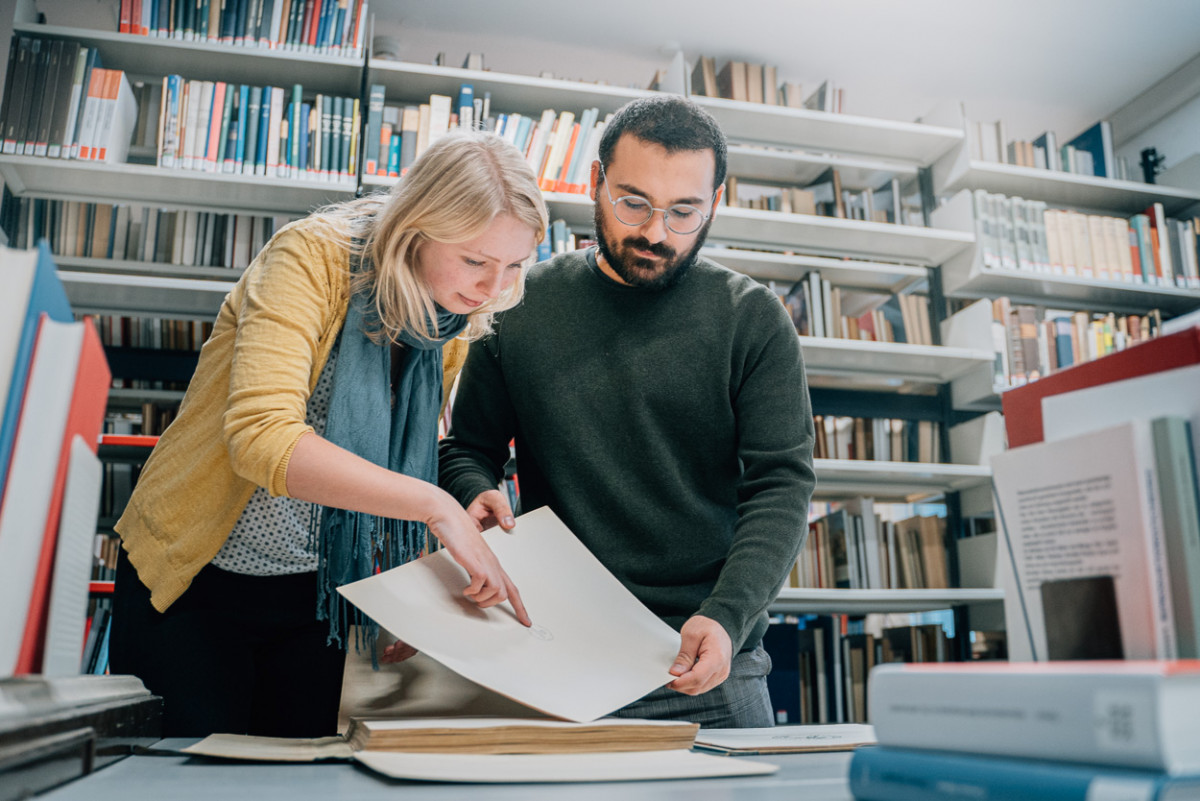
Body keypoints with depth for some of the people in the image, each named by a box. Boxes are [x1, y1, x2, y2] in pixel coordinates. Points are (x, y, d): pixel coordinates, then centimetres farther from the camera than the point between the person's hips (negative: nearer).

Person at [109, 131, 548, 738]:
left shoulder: (456, 326, -2)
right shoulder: (312, 256, -21)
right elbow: (260, 436, -35)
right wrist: (434, 505, -39)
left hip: (317, 594, 5)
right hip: (192, 577, -4)